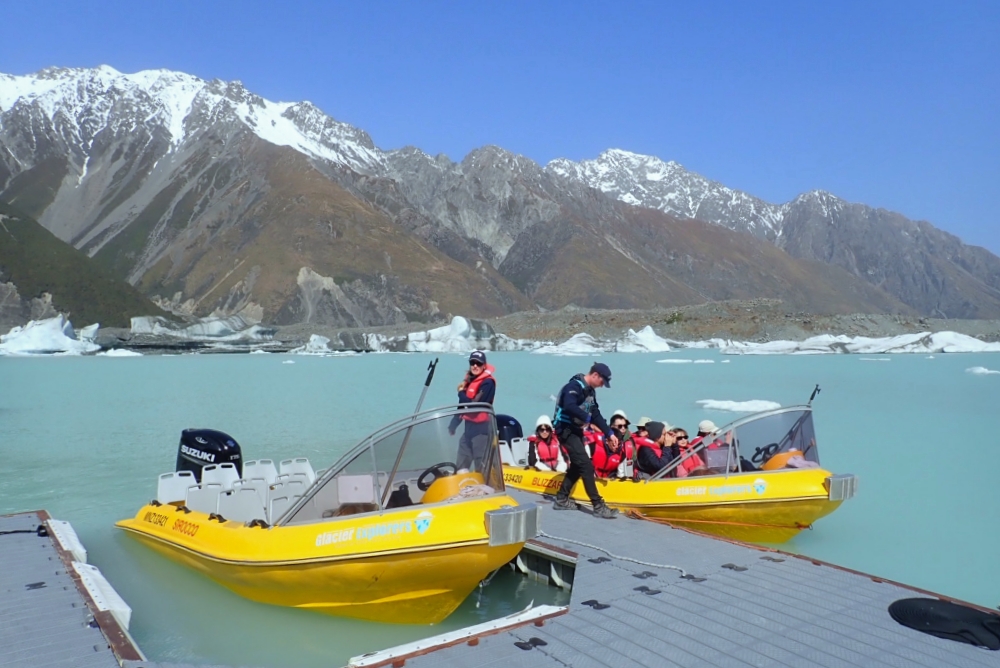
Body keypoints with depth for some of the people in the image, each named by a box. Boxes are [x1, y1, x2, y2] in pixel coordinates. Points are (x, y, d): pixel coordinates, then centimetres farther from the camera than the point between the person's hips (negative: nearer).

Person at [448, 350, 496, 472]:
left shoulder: (488, 382, -14)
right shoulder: (469, 380, 11)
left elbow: (475, 405, -21)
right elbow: (462, 405, 18)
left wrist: (461, 393, -6)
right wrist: (453, 424, 18)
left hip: (481, 428, -9)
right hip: (469, 426, 9)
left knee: (482, 467, -7)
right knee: (460, 466, 16)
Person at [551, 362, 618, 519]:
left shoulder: (590, 390, 11)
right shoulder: (574, 386, -20)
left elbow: (596, 414, 12)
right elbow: (569, 406, -38)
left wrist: (609, 433, 3)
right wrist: (587, 418, -25)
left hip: (576, 430, 10)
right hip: (566, 429, -10)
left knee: (577, 465, 16)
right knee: (586, 466, -11)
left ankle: (561, 500, 26)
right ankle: (598, 506, -9)